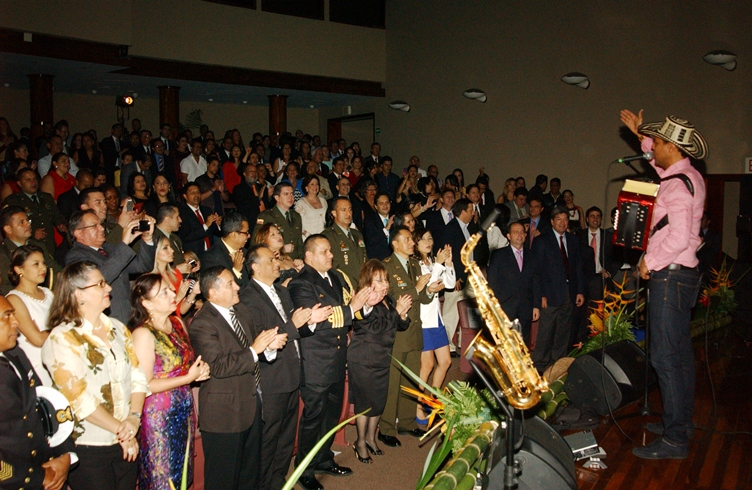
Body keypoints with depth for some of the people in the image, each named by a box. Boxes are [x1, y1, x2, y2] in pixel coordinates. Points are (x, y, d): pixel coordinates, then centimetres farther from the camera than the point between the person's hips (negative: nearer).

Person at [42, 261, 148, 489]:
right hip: (87, 448, -5)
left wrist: (134, 417, -11)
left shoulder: (118, 328, 8)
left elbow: (138, 376, 4)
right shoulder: (62, 339, -11)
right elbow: (80, 399, -18)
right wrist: (121, 430, -14)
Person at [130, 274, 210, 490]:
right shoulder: (144, 334, -18)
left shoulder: (178, 322, 3)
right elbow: (145, 385, -19)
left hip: (183, 409, 7)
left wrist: (200, 368, -6)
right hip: (160, 415, -7)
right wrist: (188, 378, -21)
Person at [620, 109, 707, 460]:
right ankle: (682, 422, 31)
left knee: (665, 356, -9)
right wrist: (641, 134, 29)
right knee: (680, 352, 18)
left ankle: (674, 440, -3)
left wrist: (650, 261, -14)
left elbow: (679, 237, -28)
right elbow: (660, 161, 35)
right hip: (681, 274, 11)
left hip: (670, 274, -11)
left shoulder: (678, 184, -18)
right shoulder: (688, 175, 11)